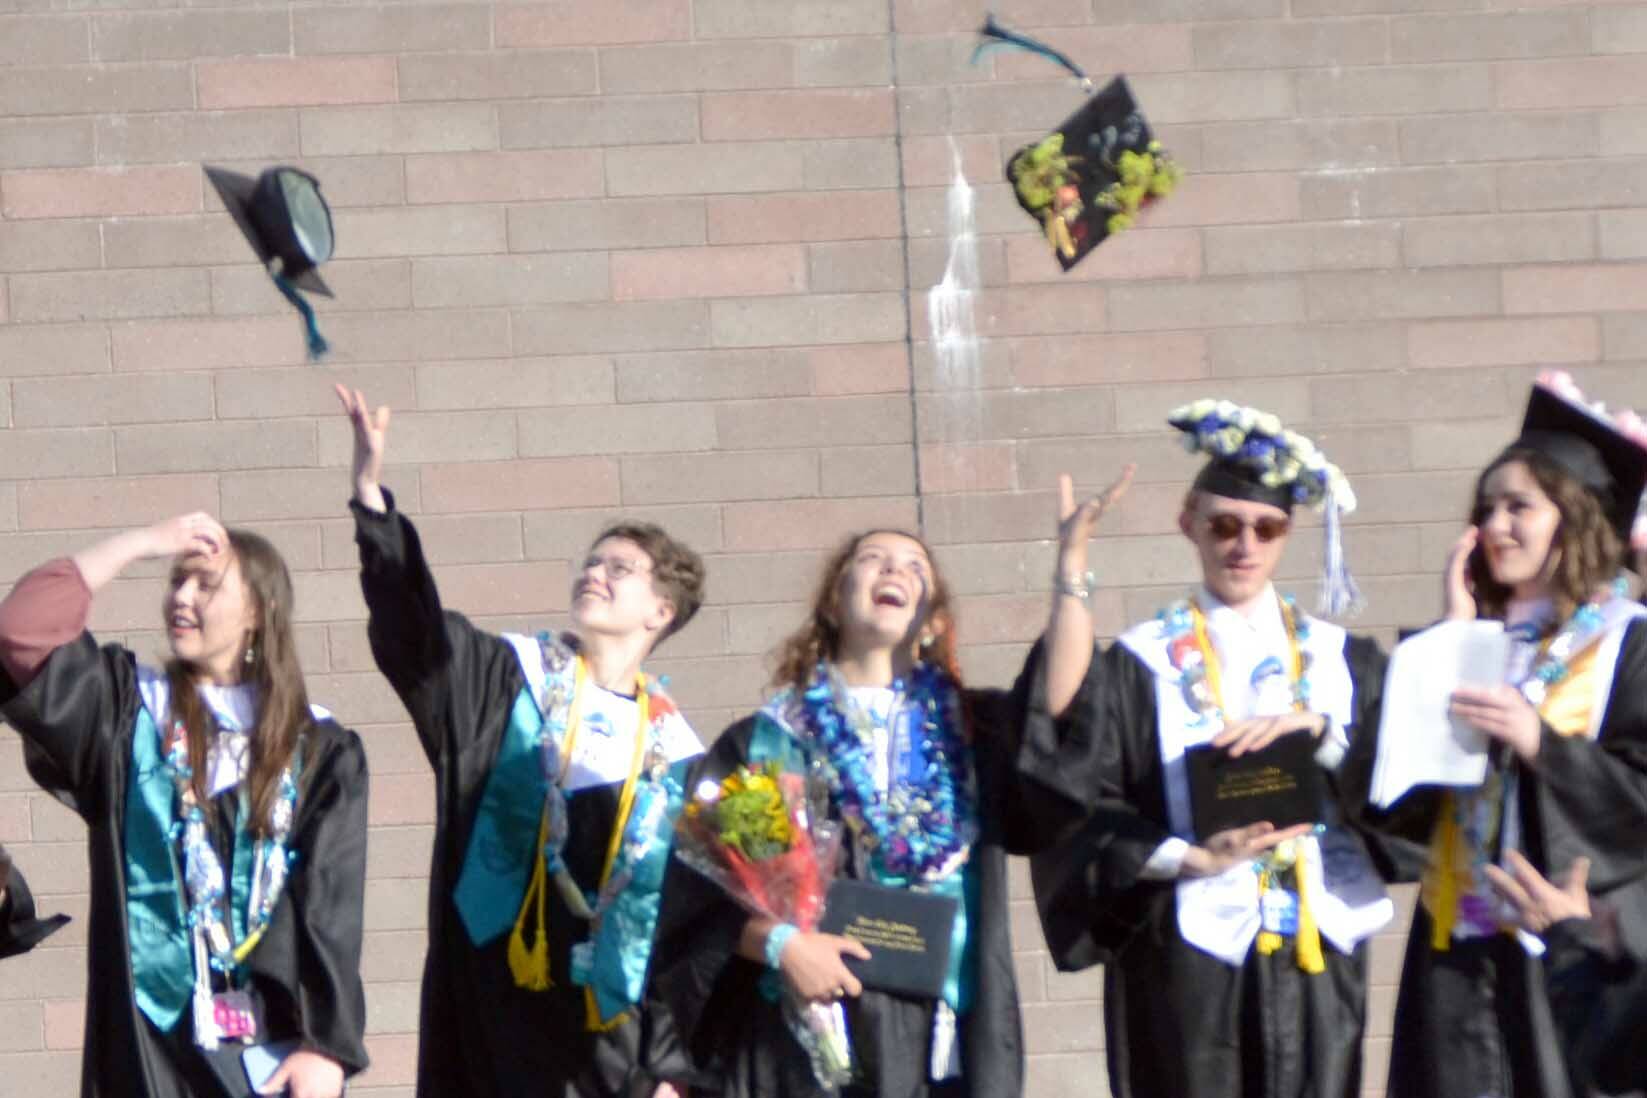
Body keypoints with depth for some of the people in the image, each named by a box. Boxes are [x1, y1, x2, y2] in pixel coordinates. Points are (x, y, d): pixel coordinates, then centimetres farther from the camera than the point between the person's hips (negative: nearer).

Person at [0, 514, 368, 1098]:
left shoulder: (317, 748, 7)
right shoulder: (131, 711, 9)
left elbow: (332, 906, 0)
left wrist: (328, 1044, -10)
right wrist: (141, 542, -4)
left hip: (277, 1040, 0)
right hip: (154, 1039, 0)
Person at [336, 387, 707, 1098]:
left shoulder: (674, 753, 9)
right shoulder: (509, 680, 6)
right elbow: (412, 627, -11)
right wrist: (371, 490, -25)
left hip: (610, 1028, 1)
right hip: (492, 1011, -1)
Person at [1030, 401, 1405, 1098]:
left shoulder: (1340, 659, 14)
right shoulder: (1141, 664, 3)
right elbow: (1081, 805, -5)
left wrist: (1320, 731, -12)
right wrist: (1187, 858, -18)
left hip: (1317, 955, 3)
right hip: (1188, 954, -2)